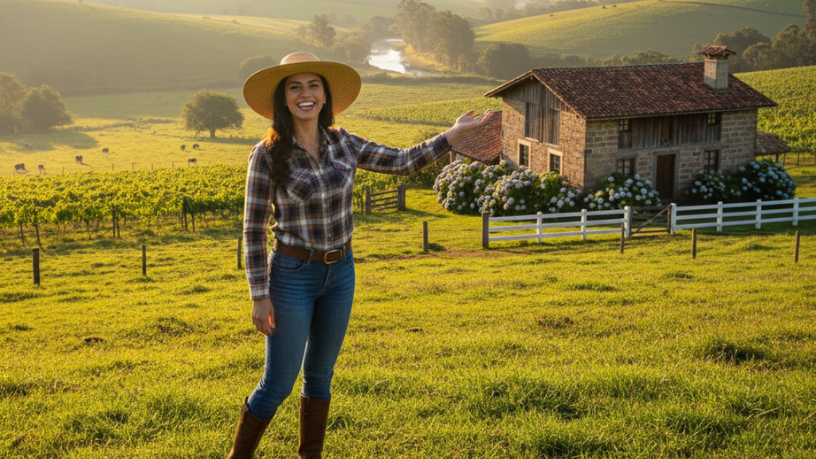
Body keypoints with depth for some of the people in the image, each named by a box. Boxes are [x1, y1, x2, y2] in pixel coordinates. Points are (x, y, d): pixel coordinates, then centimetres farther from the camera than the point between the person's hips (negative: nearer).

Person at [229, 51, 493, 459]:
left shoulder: (342, 144, -1)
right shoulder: (267, 155, -14)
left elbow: (402, 162, 9)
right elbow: (253, 229, -11)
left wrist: (456, 132, 2)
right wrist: (259, 297, -13)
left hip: (340, 272, 5)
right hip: (292, 275, -4)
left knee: (320, 375, 16)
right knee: (278, 384, 1)